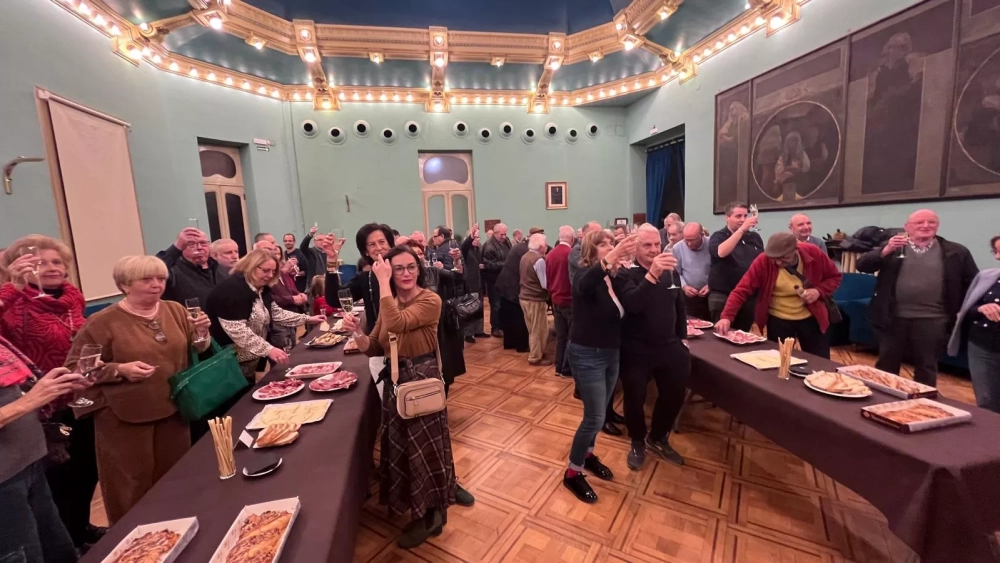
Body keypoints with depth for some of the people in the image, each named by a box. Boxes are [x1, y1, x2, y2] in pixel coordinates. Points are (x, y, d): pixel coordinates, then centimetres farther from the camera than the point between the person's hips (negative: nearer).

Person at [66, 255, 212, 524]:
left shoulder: (176, 310, 1)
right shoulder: (103, 322, -11)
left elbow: (193, 355, 9)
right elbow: (75, 367, -8)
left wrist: (200, 333, -12)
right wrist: (120, 369, -22)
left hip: (173, 409, 4)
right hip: (125, 416, -4)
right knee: (134, 485, 11)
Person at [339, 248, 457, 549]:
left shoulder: (430, 300, -18)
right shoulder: (388, 302, 3)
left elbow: (396, 324, -35)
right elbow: (373, 349, 3)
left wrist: (382, 282, -28)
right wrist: (356, 332, -16)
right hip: (394, 382, 7)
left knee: (424, 447, 10)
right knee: (400, 447, 22)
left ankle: (430, 514, 34)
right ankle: (409, 502, 48)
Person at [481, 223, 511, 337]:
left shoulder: (506, 241, 5)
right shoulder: (489, 246, -17)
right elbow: (491, 265, -21)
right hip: (494, 279, -7)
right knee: (496, 304, 2)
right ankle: (495, 328, 14)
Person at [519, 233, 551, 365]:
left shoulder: (525, 256, 7)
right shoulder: (539, 260, -20)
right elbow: (545, 284, -20)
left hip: (524, 297, 9)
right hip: (536, 299, -9)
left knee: (532, 330, 20)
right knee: (539, 330, 5)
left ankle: (533, 353, 32)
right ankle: (536, 357, 15)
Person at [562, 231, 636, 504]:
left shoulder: (615, 278, 4)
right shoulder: (585, 274, -17)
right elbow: (584, 286, -43)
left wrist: (621, 269, -14)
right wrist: (610, 259, -55)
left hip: (611, 353, 7)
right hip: (586, 354, -7)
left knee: (600, 412, 20)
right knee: (595, 417, -4)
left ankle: (587, 454, 44)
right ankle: (573, 472, 16)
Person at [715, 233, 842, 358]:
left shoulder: (813, 253, -13)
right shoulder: (763, 261, -20)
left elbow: (835, 277, 3)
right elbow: (742, 290, -24)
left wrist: (819, 291, -19)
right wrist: (727, 317, -37)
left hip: (811, 318, 2)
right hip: (778, 321, -2)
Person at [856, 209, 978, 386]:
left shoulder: (956, 252, 5)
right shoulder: (891, 247, 1)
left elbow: (973, 283, 12)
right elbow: (862, 265, -9)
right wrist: (886, 250, -22)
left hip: (932, 321, 1)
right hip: (894, 318, -1)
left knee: (926, 368, 12)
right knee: (886, 366, 10)